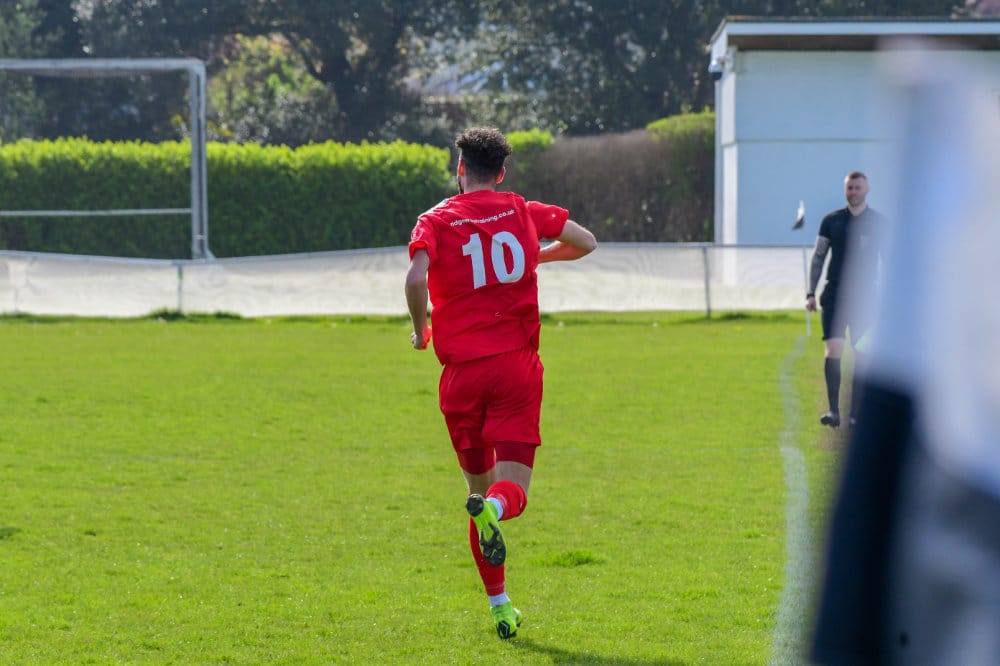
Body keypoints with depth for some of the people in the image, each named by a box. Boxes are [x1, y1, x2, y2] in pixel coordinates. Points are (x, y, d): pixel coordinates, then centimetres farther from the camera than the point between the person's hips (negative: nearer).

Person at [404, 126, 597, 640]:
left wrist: (420, 328, 0)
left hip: (462, 373, 0)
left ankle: (499, 604, 13)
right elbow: (586, 242, 16)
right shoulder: (525, 213, 7)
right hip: (517, 366, 0)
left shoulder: (436, 221, 0)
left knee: (479, 486, 14)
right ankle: (495, 507, -40)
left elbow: (416, 278, -18)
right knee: (513, 490, -3)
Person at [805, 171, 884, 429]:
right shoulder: (831, 221, 7)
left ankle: (856, 413, 7)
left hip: (865, 298, 0)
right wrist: (811, 293, 4)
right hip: (834, 296, 0)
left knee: (861, 356, 1)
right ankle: (834, 411, -14)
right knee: (832, 350, -13)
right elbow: (817, 257, 11)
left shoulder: (879, 223, 4)